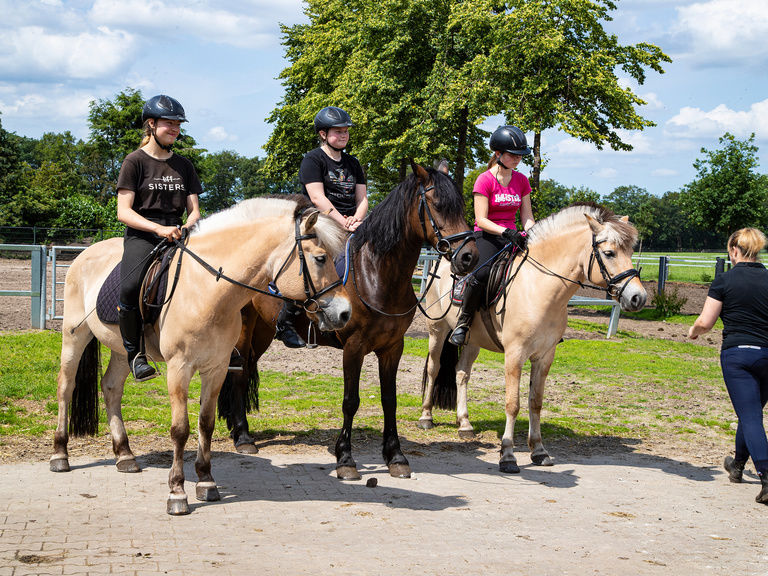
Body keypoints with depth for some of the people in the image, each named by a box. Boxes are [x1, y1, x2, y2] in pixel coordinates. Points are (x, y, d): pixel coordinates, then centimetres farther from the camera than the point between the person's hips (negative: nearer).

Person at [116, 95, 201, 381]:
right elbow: (123, 211, -4)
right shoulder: (135, 161, 4)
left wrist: (187, 228, -8)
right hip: (141, 235, -4)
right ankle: (134, 354, -16)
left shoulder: (183, 165, 19)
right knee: (130, 287, -32)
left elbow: (194, 210, 17)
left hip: (178, 236, 5)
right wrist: (158, 228, -19)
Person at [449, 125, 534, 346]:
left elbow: (527, 217, 10)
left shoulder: (521, 181, 11)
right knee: (483, 272, -35)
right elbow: (481, 220, -12)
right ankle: (463, 322, -19)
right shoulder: (485, 180, -6)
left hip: (512, 235, 6)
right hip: (486, 236, -5)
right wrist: (505, 232, -27)